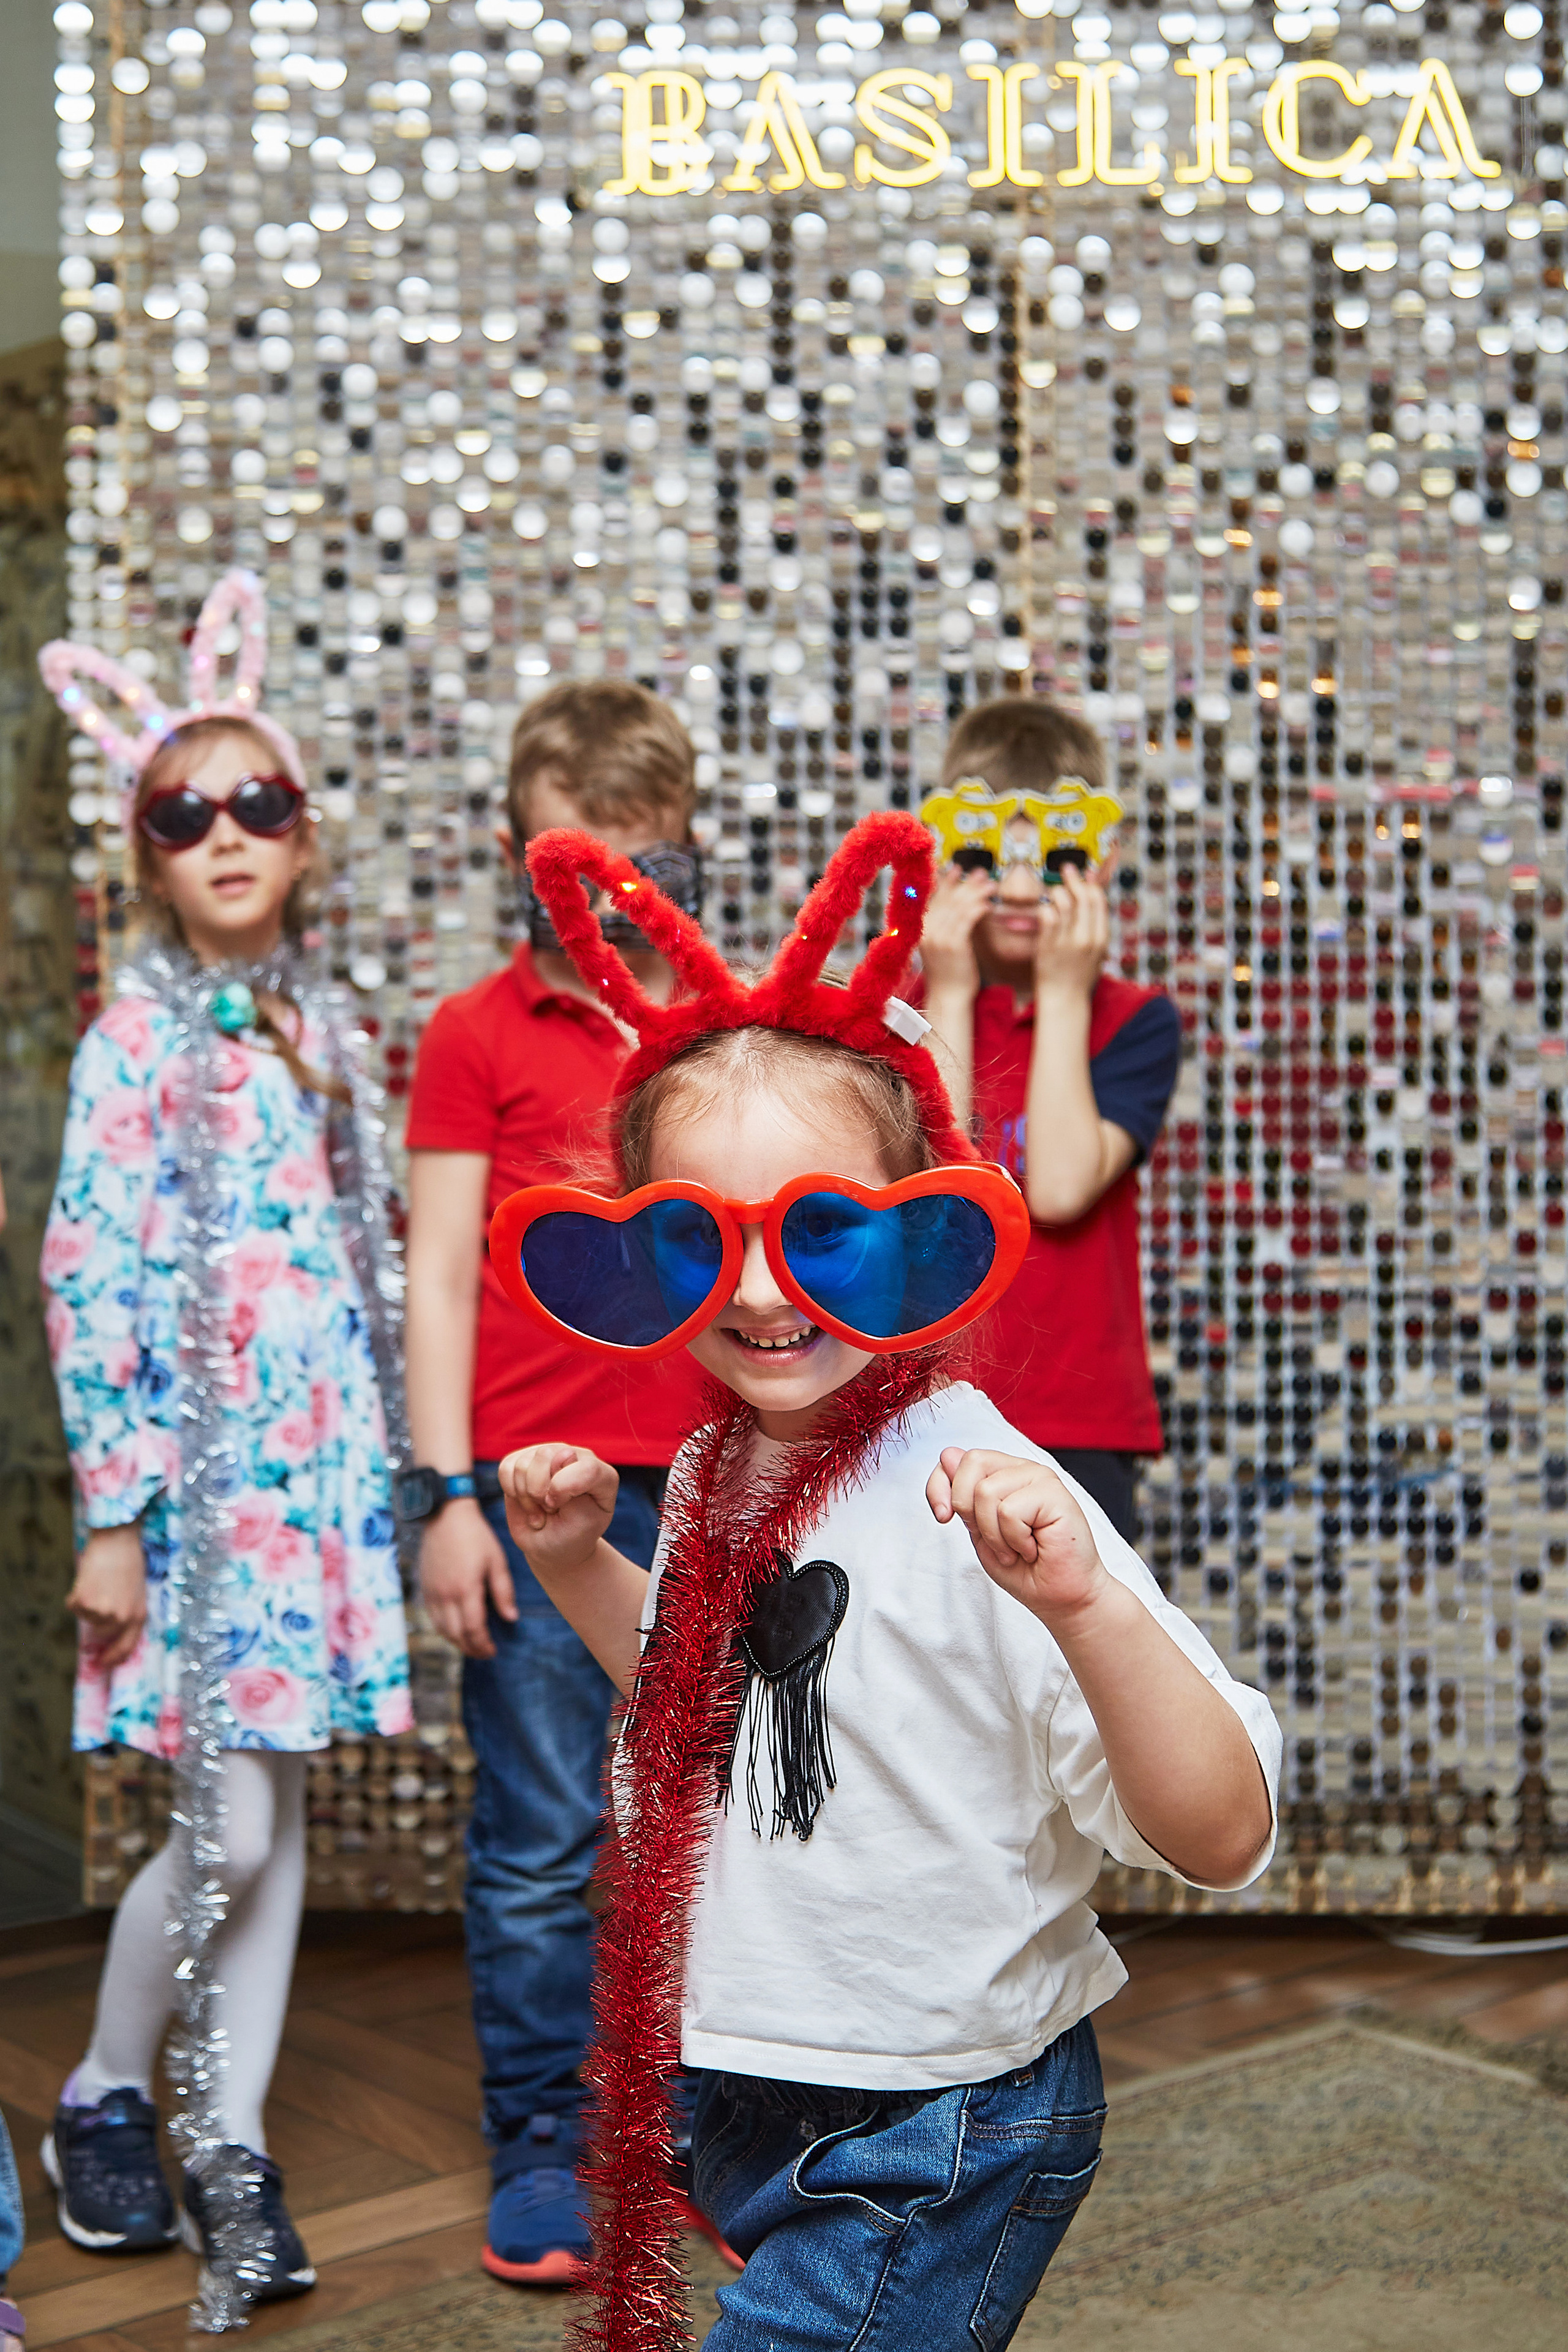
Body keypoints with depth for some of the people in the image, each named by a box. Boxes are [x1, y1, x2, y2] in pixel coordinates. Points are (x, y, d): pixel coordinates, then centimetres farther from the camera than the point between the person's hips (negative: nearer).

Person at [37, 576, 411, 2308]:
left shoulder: (317, 1029, 11)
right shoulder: (137, 1037, -6)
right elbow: (88, 1279, -10)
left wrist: (387, 1477, 13)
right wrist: (110, 1514, -13)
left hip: (318, 1465, 6)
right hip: (194, 1467, -5)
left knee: (281, 1818, 7)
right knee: (227, 1824, -6)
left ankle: (231, 2150, 19)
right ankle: (100, 2099, 19)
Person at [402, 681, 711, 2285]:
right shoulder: (477, 1033, 3)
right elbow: (438, 1273, 0)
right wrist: (446, 1491, -7)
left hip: (716, 1476, 3)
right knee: (539, 1836, 3)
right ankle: (539, 2149, 17)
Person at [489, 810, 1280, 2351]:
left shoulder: (974, 1497, -24)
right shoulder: (713, 1471, -1)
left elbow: (1223, 1841, -29)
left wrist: (1087, 1608, -45)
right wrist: (579, 1567, 5)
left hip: (937, 2149, -7)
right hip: (746, 2102, 7)